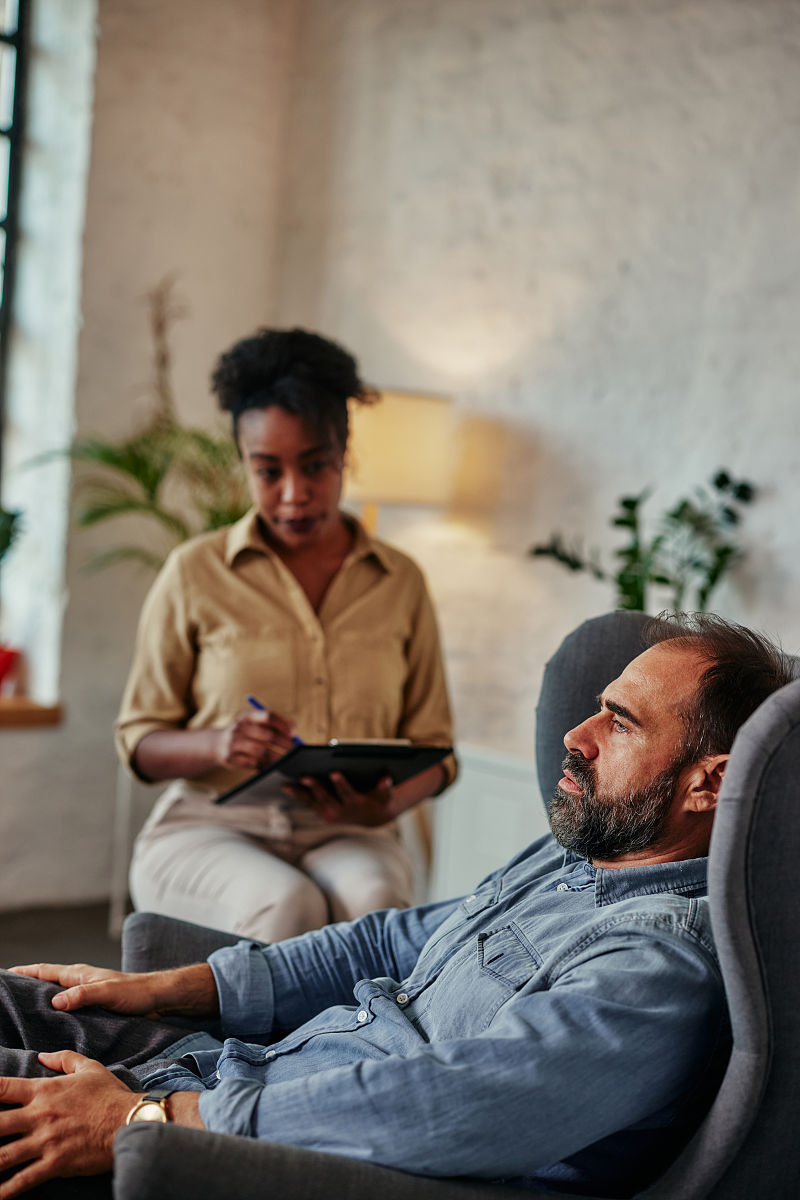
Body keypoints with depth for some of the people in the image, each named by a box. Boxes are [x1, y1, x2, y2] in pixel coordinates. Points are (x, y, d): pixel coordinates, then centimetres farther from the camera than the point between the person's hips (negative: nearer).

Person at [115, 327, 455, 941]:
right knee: (285, 903, -35)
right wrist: (218, 744, -16)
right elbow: (140, 740, 7)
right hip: (209, 825, -1)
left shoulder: (400, 581, 10)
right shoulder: (195, 572, 4)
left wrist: (388, 802, -12)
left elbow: (432, 747, 13)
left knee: (370, 897, -35)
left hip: (347, 836, 1)